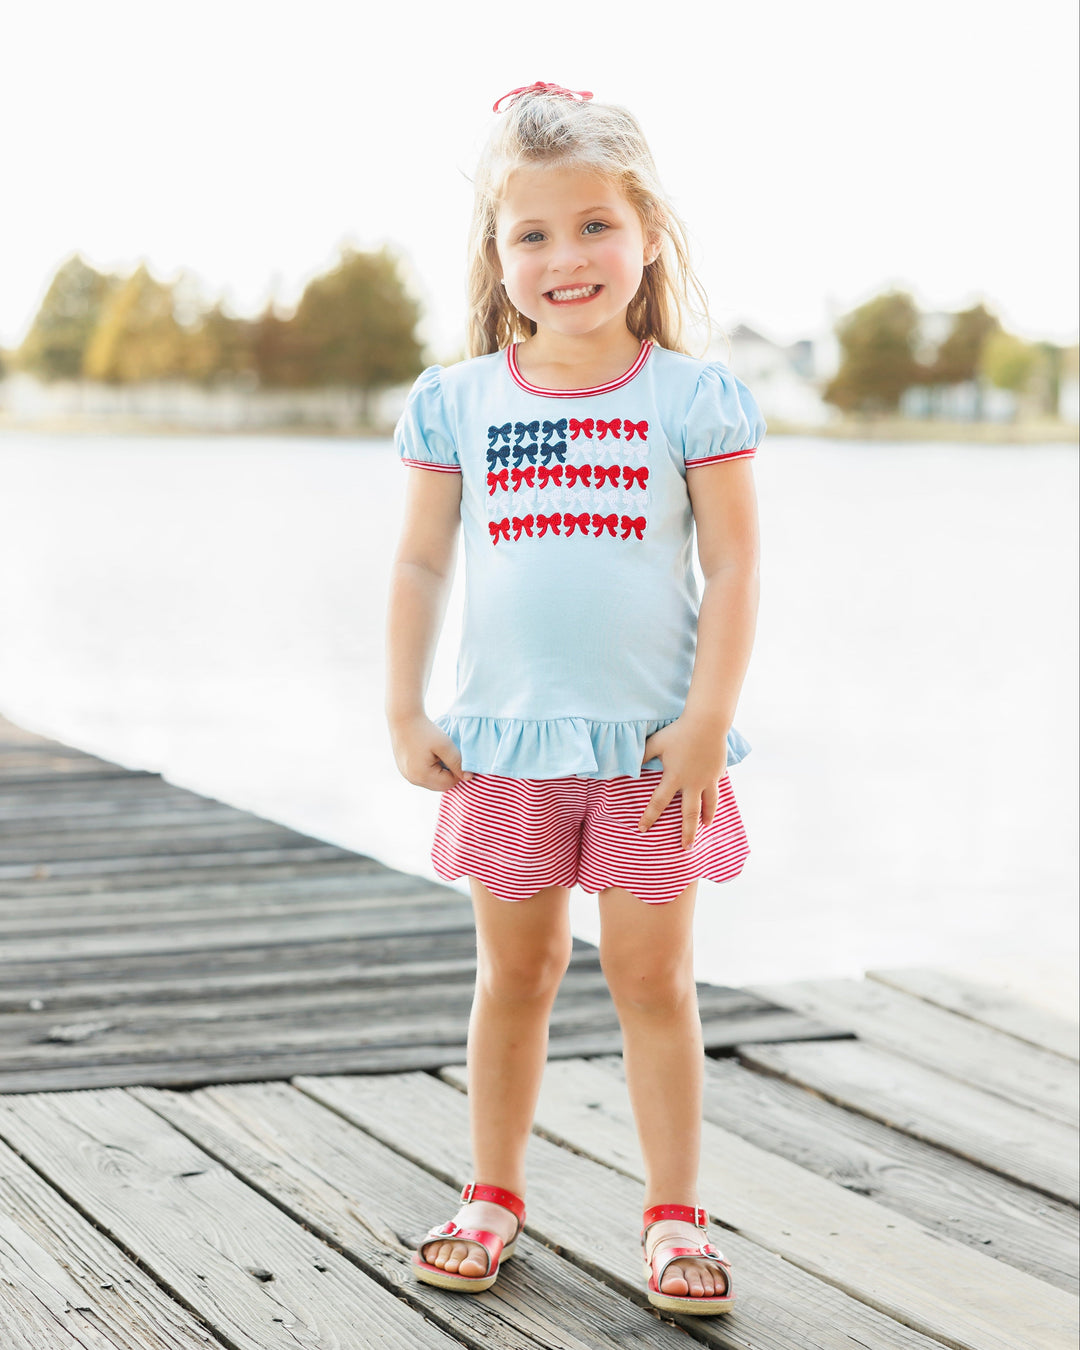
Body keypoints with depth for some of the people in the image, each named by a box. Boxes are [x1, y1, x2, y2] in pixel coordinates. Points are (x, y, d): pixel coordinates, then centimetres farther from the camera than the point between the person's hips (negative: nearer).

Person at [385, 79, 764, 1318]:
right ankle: (492, 1199, 25)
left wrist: (707, 720, -11)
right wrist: (404, 714, 0)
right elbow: (420, 567, 6)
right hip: (506, 740, 2)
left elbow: (733, 567, -4)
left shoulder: (692, 397, -4)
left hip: (651, 744, -2)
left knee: (651, 979, 4)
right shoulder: (456, 402, 2)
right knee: (514, 974, 12)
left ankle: (673, 1217, 14)